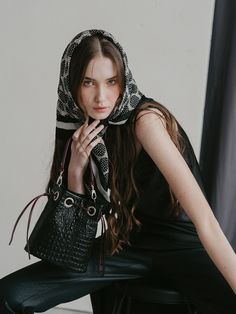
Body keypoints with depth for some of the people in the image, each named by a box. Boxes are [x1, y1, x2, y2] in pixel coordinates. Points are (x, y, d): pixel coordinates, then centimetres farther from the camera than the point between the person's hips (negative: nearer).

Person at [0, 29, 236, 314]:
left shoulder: (145, 118, -22)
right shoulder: (82, 132, -1)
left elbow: (205, 220, -29)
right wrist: (76, 168, -14)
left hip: (184, 243, -4)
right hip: (129, 242, 4)